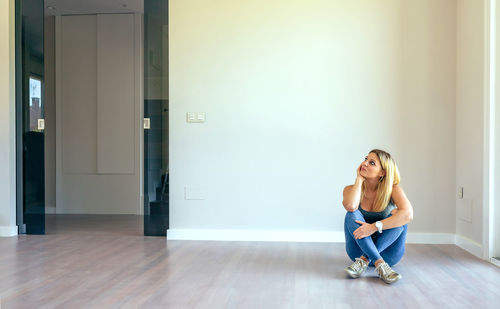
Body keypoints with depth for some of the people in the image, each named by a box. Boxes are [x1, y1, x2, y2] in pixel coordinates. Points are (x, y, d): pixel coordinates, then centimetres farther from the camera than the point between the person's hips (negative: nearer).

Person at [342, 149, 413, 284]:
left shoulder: (392, 189, -9)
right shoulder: (351, 189, -5)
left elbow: (408, 214, -29)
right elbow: (350, 206, -30)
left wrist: (374, 227, -34)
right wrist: (359, 179, -17)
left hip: (387, 251, -1)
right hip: (359, 248, 1)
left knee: (398, 218, -25)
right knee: (352, 214, -25)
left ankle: (364, 260, -31)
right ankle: (379, 264, -36)